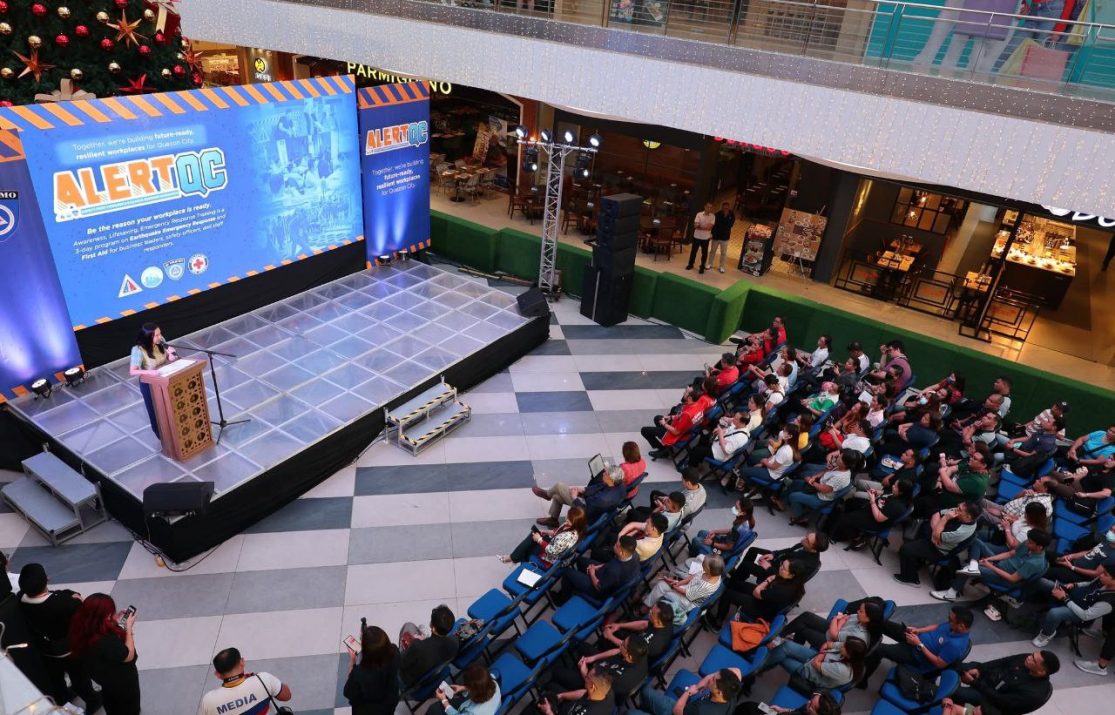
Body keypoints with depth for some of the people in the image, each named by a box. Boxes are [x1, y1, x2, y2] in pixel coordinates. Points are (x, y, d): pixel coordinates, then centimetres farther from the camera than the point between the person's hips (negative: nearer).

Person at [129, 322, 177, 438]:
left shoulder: (160, 342, -15)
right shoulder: (138, 350, -29)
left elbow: (168, 360, 0)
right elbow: (132, 372, -29)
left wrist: (171, 354, -23)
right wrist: (149, 372, -44)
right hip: (149, 384, -5)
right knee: (156, 410, 15)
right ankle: (161, 434, 38)